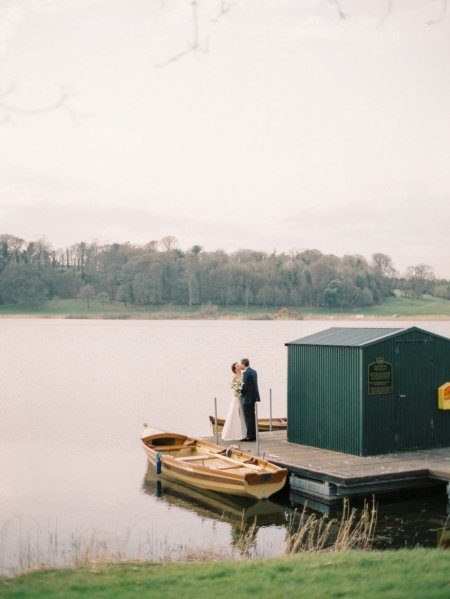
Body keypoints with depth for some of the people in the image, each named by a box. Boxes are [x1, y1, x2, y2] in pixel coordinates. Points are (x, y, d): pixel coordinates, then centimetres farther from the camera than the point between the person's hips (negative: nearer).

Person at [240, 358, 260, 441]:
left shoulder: (246, 373, -15)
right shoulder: (254, 371, 13)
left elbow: (244, 386, -18)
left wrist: (240, 393, -1)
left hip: (247, 398, -9)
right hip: (254, 397, 9)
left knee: (248, 418, -5)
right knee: (252, 417, 13)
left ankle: (250, 436, -3)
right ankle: (253, 435, 17)